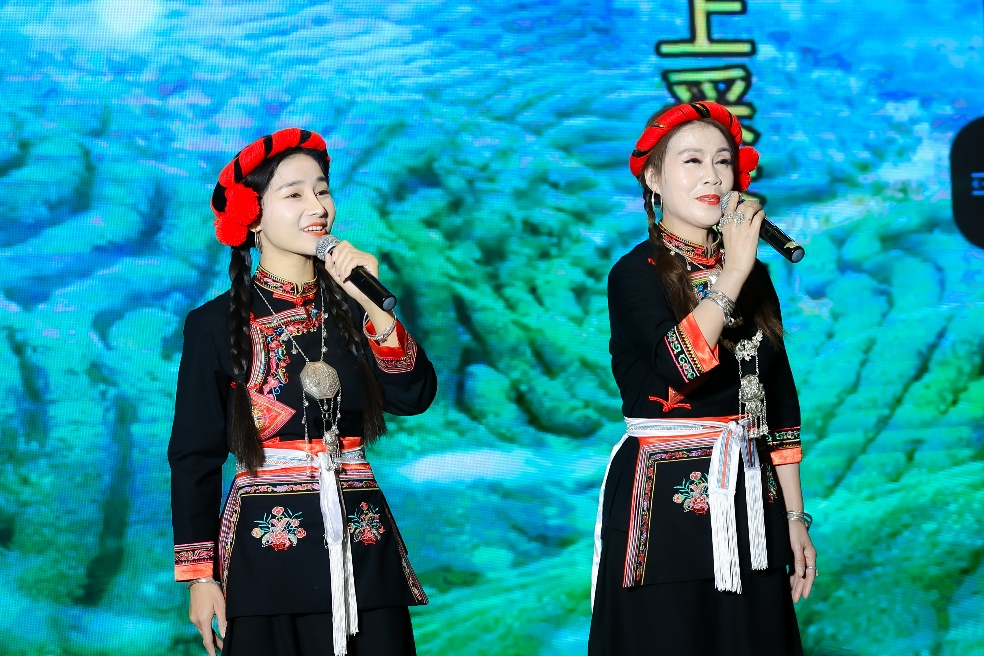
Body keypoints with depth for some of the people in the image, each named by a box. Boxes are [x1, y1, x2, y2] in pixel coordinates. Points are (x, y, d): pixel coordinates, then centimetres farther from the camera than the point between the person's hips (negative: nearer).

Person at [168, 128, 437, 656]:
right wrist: (198, 575, -4)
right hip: (266, 555, -3)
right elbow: (194, 456, 0)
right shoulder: (215, 325, -2)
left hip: (362, 549, 3)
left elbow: (414, 398, -7)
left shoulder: (351, 309, 7)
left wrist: (374, 305, -17)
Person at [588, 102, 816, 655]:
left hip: (750, 502, 5)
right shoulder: (636, 274, -6)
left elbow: (781, 407, 13)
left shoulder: (754, 277, 11)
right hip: (664, 500, -5)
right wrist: (731, 274, -19)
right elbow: (680, 366, -25)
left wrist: (796, 518, 10)